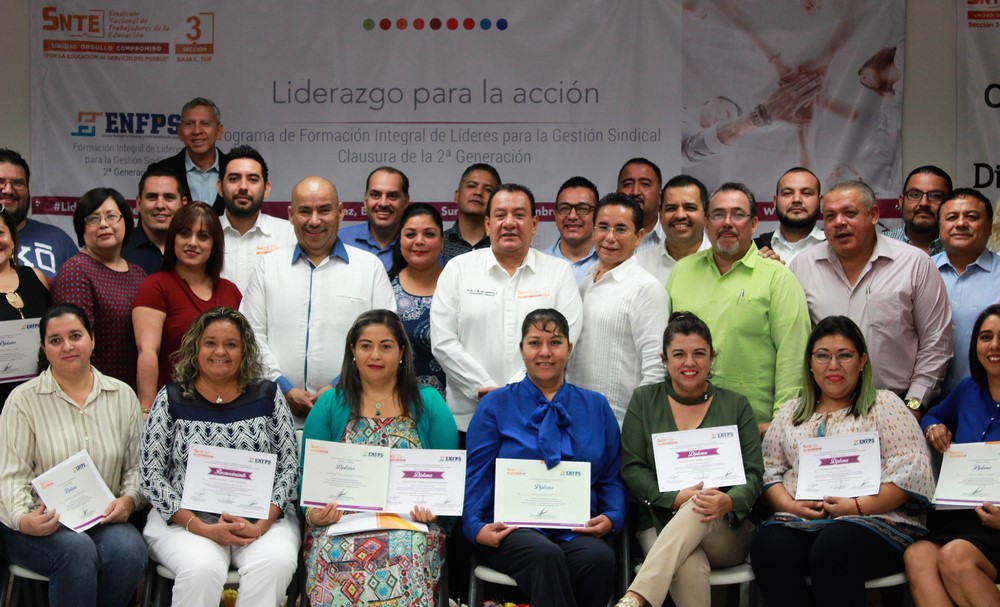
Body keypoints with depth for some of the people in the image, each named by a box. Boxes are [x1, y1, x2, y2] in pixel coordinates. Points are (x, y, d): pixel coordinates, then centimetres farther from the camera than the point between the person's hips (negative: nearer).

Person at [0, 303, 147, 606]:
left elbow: (137, 465, 10)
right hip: (41, 523, -2)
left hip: (103, 518, 2)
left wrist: (129, 500, -11)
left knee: (128, 550, -31)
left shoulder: (122, 395, 10)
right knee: (77, 550, -35)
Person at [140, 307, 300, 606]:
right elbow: (151, 475, -1)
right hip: (186, 519, -1)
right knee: (202, 568, -33)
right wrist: (202, 527, -13)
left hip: (262, 518, 1)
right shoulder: (171, 399, 4)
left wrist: (262, 524, -12)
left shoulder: (268, 396, 7)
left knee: (276, 562, -31)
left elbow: (289, 467, 4)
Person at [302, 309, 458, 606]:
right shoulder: (330, 405, 13)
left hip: (411, 523, 0)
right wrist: (313, 512, -12)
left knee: (404, 558, -36)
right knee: (338, 559, -36)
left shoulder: (429, 403, 12)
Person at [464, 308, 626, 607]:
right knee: (546, 555, -37)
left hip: (578, 530, 2)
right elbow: (476, 477, 5)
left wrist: (612, 518, -4)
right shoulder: (496, 404, 11)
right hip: (513, 529, -2)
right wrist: (476, 528, -11)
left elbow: (612, 478, 16)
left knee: (599, 558, -33)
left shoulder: (596, 406, 17)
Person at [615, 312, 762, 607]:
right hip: (660, 523, -1)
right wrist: (676, 498, -15)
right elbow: (631, 468, 4)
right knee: (689, 567, -38)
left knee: (700, 508, -38)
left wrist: (729, 501, -21)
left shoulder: (736, 406, 11)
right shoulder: (644, 400, 11)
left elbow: (753, 474, 4)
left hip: (727, 531, 1)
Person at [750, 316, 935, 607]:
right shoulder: (790, 413, 23)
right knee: (768, 545, -32)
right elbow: (768, 471, 16)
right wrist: (791, 506, -5)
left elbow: (912, 471, -2)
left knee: (833, 547, -37)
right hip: (798, 522, 3)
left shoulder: (884, 405, 10)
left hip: (875, 521, -3)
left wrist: (858, 506, -12)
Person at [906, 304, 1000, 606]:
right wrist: (933, 428, 12)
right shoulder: (968, 390, 14)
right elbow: (933, 415, 37)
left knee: (955, 557, -34)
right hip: (961, 519, 5)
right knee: (917, 555, -27)